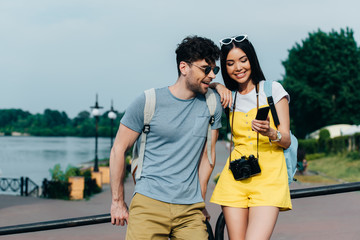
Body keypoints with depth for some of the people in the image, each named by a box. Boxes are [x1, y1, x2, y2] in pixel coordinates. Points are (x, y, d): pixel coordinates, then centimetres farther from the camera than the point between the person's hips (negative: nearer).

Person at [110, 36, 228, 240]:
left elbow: (207, 155, 11)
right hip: (149, 204, -2)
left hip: (190, 209, 3)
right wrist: (118, 201, 4)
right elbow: (119, 149, 2)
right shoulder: (148, 102, -3)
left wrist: (199, 200, 11)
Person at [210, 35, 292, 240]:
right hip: (236, 178, 4)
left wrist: (270, 133, -19)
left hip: (268, 176, -3)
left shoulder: (272, 89, 5)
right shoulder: (229, 97, 15)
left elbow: (286, 140, 3)